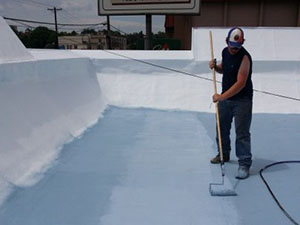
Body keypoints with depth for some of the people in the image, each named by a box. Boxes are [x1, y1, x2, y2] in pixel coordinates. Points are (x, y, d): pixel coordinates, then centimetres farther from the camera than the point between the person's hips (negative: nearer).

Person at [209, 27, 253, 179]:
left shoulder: (244, 57, -20)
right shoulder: (225, 52, 3)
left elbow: (240, 83, -26)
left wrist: (221, 97, -29)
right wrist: (215, 67, -2)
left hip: (242, 100, -7)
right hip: (225, 97, 8)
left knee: (242, 133, -5)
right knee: (222, 128, 17)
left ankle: (244, 164, 4)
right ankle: (224, 154, 36)